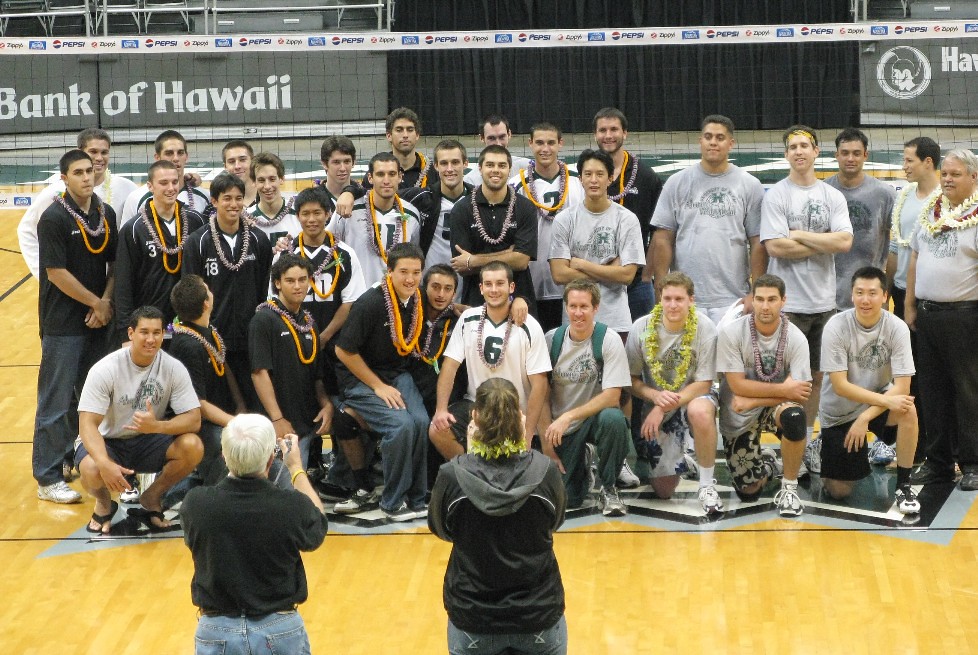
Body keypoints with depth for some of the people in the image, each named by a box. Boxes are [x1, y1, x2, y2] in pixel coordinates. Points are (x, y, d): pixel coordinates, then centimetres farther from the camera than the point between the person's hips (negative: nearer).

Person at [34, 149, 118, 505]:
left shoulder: (106, 214, 6)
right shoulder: (54, 218, -12)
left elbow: (115, 264, 10)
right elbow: (57, 273, -15)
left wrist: (106, 304, -5)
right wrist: (97, 303, -10)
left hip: (98, 321, 6)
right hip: (63, 325, -6)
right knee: (56, 402, -2)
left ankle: (68, 457, 28)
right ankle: (48, 478, 3)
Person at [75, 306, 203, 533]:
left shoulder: (173, 368, -11)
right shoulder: (105, 370, -19)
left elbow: (193, 419, -15)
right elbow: (88, 424, -24)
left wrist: (157, 426, -36)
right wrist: (105, 464, -43)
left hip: (148, 442, 3)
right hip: (106, 441, -3)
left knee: (192, 447, -26)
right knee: (91, 470, -37)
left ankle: (151, 499, 1)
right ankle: (104, 503, 2)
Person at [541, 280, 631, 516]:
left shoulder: (608, 340, -11)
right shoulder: (552, 340, -3)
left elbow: (612, 396, -18)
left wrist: (569, 417, -25)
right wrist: (547, 442, -6)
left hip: (595, 417, -2)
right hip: (560, 428, 2)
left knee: (612, 419, -38)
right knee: (564, 499, -11)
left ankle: (609, 488, -14)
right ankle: (580, 465, 27)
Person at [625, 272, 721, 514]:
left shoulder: (705, 328, -19)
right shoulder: (641, 328, -12)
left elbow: (703, 384, -17)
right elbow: (631, 380, -5)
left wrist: (664, 408, -25)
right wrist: (655, 396, -26)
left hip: (693, 397, -2)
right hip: (655, 405, 2)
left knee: (700, 411, -42)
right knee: (664, 490, 4)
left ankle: (707, 485, -22)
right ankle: (677, 453, 42)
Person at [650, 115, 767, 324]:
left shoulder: (750, 185, 7)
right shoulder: (677, 183, 8)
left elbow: (758, 243, 5)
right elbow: (663, 239, 6)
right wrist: (663, 290, -3)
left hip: (732, 301, 0)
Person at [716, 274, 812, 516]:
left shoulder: (796, 338, -14)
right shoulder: (732, 332, -16)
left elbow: (798, 392, -18)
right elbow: (737, 385, -18)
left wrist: (751, 401, -23)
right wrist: (784, 389, -21)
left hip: (777, 406, 0)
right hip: (738, 415, 0)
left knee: (794, 415, -38)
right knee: (748, 492, 0)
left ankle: (789, 488, -17)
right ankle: (768, 464, 38)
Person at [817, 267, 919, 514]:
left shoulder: (897, 328, -15)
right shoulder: (836, 327, -20)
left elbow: (902, 386, -18)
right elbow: (840, 386, -21)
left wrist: (865, 418, -27)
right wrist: (886, 401, -29)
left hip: (879, 401, 1)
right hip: (840, 410, -1)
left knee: (907, 410, -33)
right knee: (839, 491, -4)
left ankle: (904, 485, -15)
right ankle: (826, 451, 30)